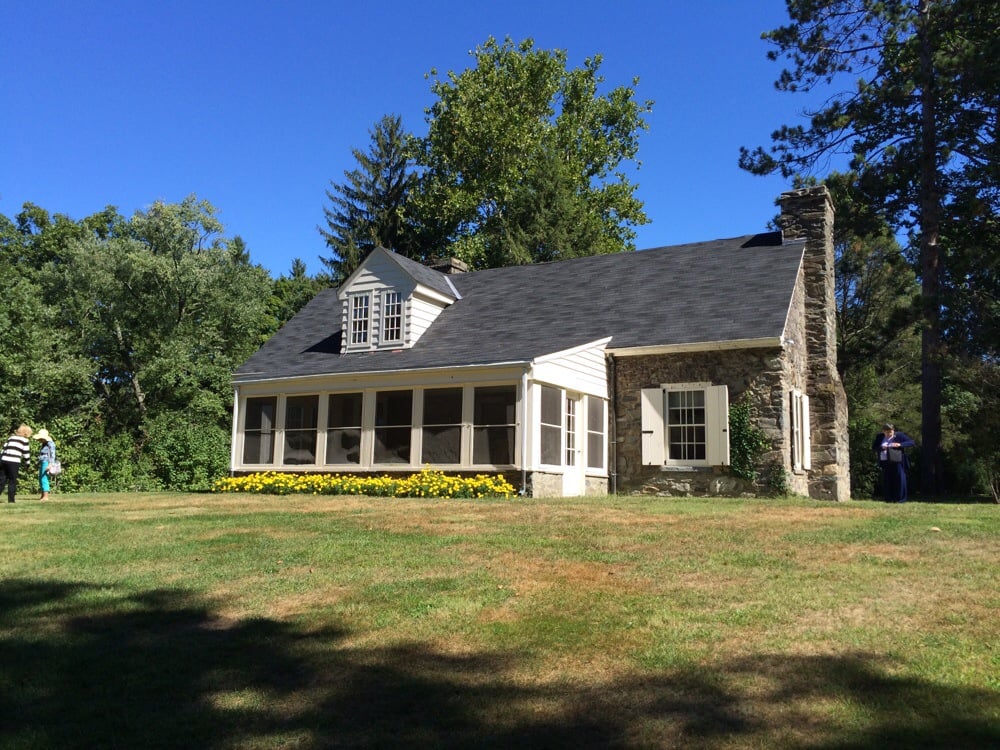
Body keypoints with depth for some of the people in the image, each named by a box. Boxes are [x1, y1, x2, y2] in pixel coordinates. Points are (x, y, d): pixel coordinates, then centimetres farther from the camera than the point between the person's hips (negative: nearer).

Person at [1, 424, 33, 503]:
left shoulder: (11, 437, 20)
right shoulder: (25, 440, 3)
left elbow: (4, 448, 16)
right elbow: (26, 453, 3)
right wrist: (27, 462, 15)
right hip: (14, 462, -5)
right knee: (12, 481, 3)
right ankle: (11, 499, 4)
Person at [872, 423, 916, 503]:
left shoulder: (899, 435, -3)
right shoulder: (879, 437, 6)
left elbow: (912, 442, -6)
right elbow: (873, 447, 6)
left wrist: (900, 444, -22)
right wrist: (881, 448, -15)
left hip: (897, 462, -3)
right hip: (885, 462, 3)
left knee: (899, 479, -1)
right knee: (887, 481, 5)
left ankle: (900, 498, 8)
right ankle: (889, 499, 13)